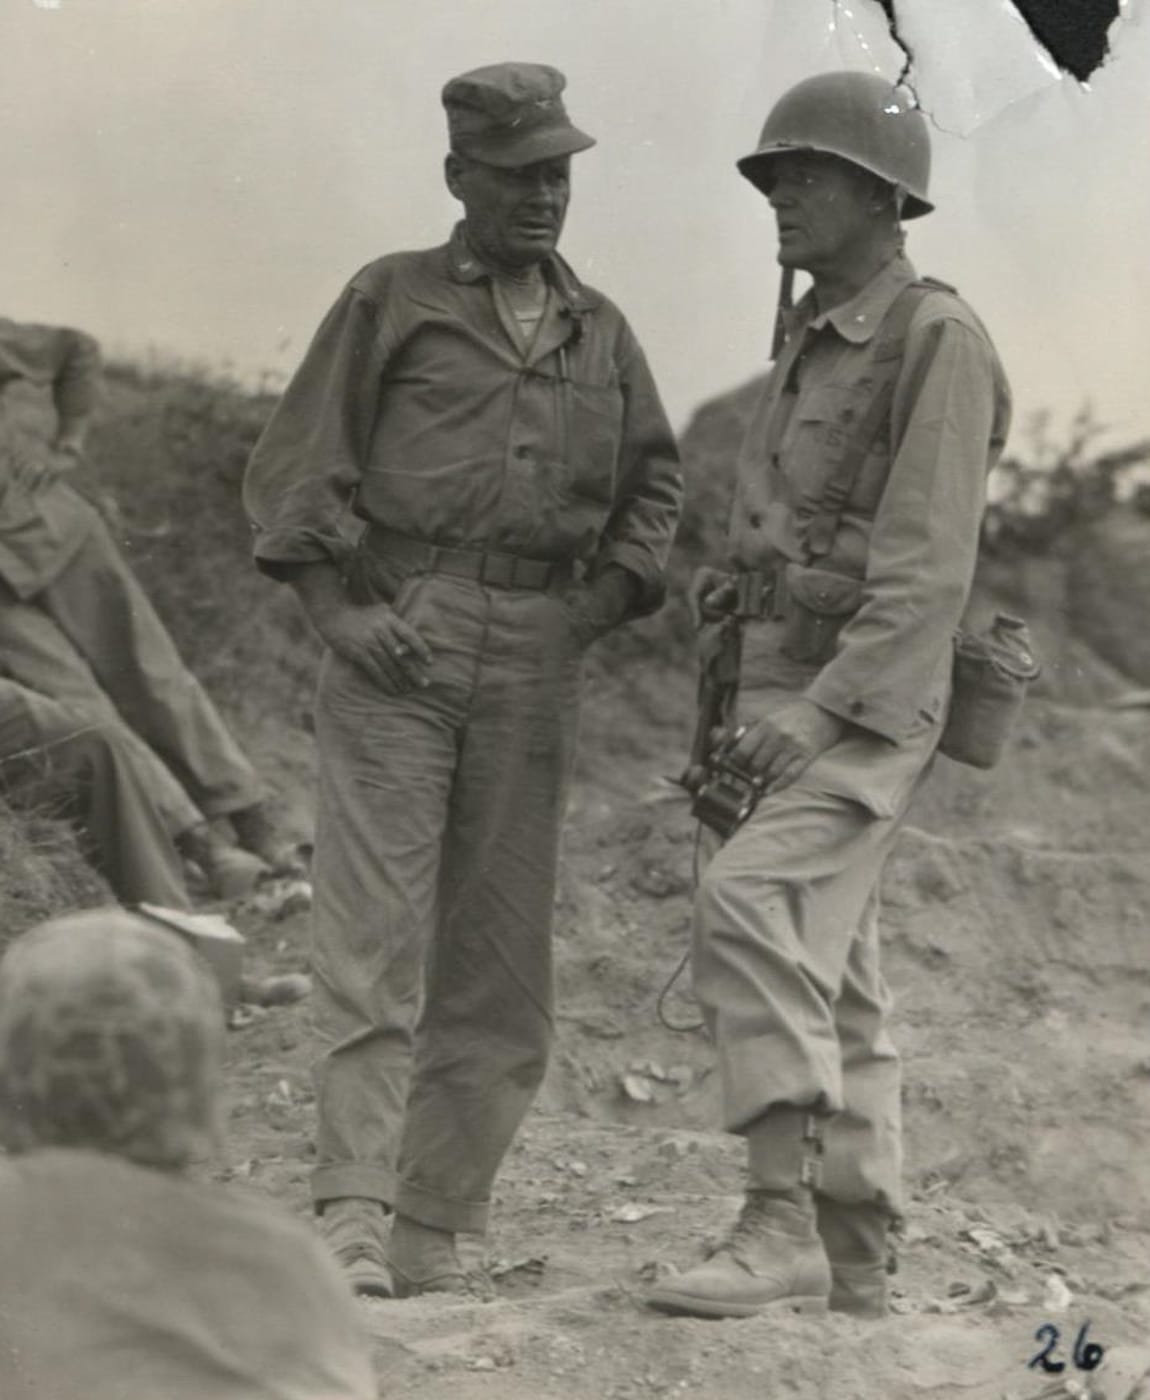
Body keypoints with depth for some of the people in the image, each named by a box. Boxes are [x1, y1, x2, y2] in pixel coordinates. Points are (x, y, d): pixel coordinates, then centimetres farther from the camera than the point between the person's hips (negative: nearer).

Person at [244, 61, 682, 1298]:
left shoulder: (600, 332, 17)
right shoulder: (391, 299, 6)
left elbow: (652, 484, 24)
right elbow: (291, 467, 2)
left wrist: (605, 600, 7)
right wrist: (337, 611, -10)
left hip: (535, 663, 4)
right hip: (398, 642, -4)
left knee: (499, 962, 3)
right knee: (374, 930, -12)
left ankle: (433, 1230, 9)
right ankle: (352, 1215, -17)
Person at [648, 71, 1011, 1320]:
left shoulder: (939, 339, -11)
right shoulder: (812, 344, 17)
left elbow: (927, 570, -19)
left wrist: (822, 710, -26)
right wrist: (731, 587, 7)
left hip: (867, 713, -9)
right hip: (788, 710, 9)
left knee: (747, 908, -26)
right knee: (827, 989, 9)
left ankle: (779, 1224, -27)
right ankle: (850, 1271, 13)